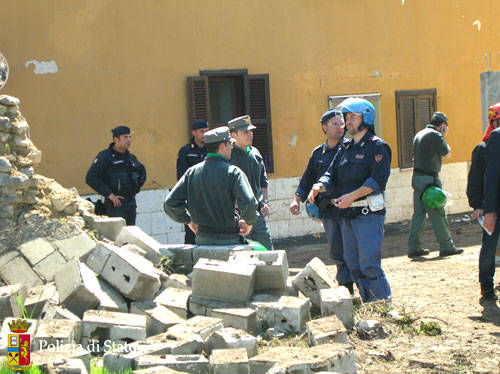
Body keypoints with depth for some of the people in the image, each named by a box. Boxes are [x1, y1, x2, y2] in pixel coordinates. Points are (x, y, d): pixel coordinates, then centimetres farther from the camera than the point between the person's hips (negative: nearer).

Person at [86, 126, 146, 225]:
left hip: (131, 204, 7)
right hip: (115, 204, -7)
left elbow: (142, 172, 33)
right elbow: (90, 178, -17)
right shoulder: (105, 156, -7)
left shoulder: (131, 157, 13)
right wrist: (109, 194, -18)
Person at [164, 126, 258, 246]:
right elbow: (248, 203, -24)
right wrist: (249, 222, -4)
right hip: (229, 239, -5)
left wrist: (188, 220, 14)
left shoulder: (192, 172, 3)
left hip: (202, 239, 5)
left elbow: (170, 203, 1)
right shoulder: (233, 172, -11)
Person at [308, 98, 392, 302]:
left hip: (368, 214, -8)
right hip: (347, 214, 8)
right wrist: (319, 186, -8)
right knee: (353, 266, 10)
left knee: (369, 265, -11)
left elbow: (378, 179, -16)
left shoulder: (377, 146, -5)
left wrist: (353, 196, -25)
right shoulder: (346, 148, 18)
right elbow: (332, 174, 14)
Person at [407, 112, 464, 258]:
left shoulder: (419, 134, 16)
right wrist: (444, 137, 10)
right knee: (438, 214, -3)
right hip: (429, 179, -9)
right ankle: (446, 247, 3)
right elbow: (447, 154, -2)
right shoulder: (435, 135, -12)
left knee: (418, 213, 9)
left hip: (417, 178, 9)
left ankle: (414, 247, 9)